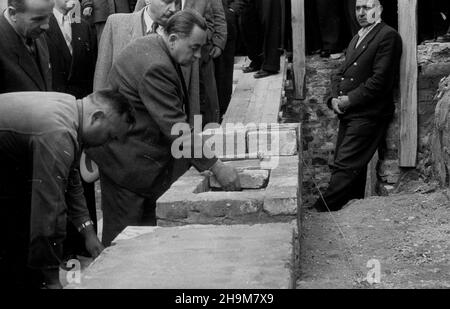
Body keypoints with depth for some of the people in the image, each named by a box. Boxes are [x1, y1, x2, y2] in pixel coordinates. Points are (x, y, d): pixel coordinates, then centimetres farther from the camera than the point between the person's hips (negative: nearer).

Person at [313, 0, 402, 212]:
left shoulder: (388, 36, -7)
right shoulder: (357, 38, 22)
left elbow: (380, 80, -16)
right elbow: (341, 73, 20)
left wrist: (349, 99, -14)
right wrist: (335, 97, 1)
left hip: (368, 115, -8)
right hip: (348, 113, 8)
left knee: (344, 166, -11)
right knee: (353, 166, 10)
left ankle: (321, 211, -11)